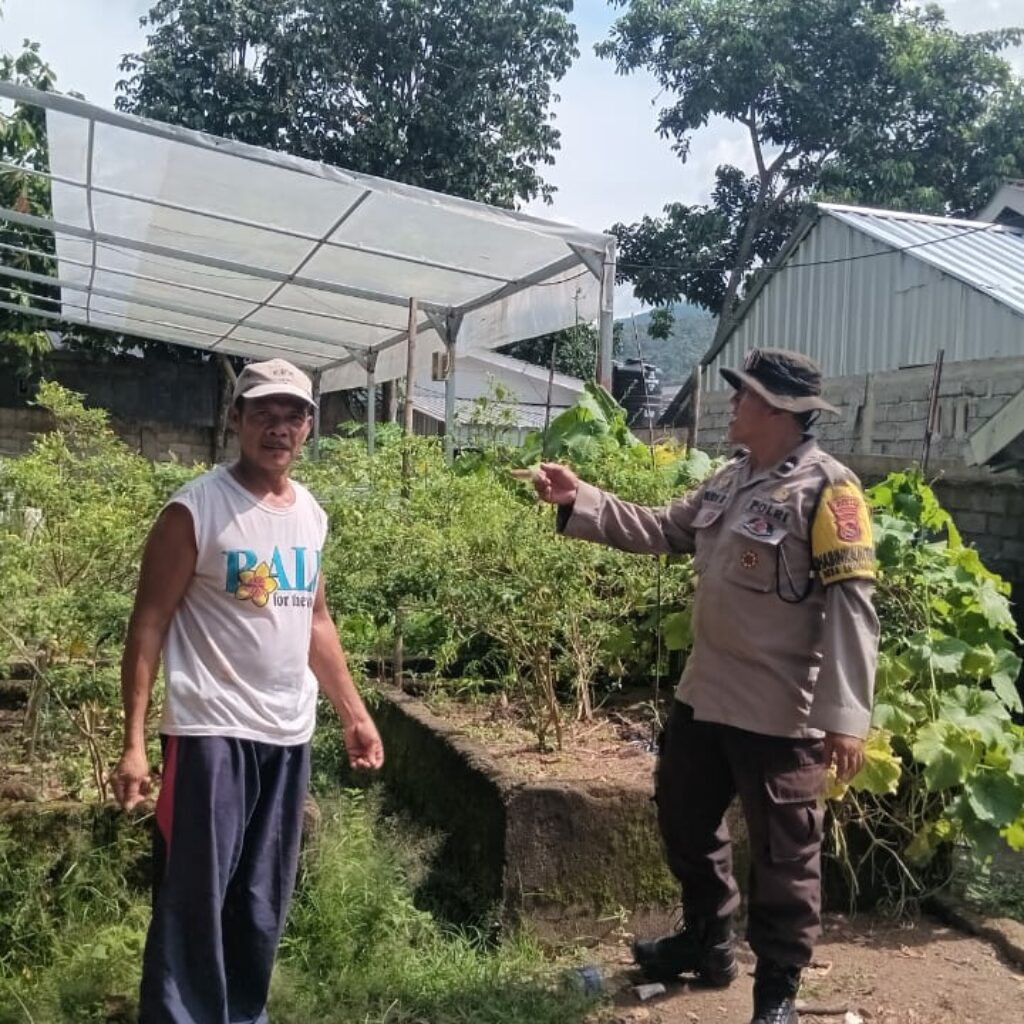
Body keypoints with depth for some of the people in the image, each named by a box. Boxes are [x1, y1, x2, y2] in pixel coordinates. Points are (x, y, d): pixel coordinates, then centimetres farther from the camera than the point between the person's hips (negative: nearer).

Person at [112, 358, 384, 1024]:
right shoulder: (195, 509, -10)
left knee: (264, 905, 14)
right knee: (194, 902, 0)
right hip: (212, 732, -6)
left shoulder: (311, 514, 9)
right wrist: (134, 741, -15)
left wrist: (355, 712, 17)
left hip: (290, 735, 6)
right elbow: (149, 625, -10)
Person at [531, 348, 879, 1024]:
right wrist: (578, 501, 8)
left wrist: (845, 714, -25)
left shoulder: (827, 490, -16)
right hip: (705, 694, 9)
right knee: (685, 819, 23)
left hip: (779, 711, -9)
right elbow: (660, 532, 16)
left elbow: (851, 607, -21)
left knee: (782, 852, 8)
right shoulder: (730, 481, 10)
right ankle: (707, 944, 45)